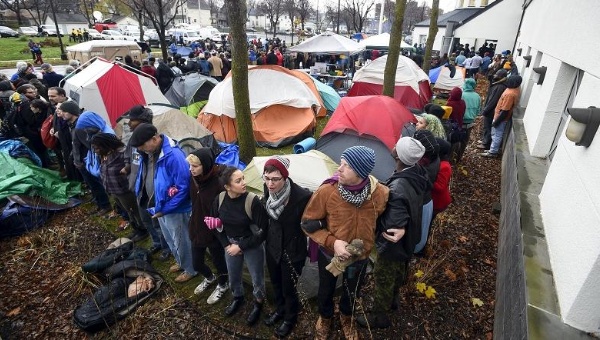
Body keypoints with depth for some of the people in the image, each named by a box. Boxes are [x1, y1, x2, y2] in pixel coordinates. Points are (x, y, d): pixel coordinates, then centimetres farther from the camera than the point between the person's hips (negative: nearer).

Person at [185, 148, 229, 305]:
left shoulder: (219, 181, -28)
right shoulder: (193, 177, -8)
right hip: (196, 228, 6)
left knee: (218, 261, 18)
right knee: (196, 263, 22)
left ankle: (222, 285, 48)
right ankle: (210, 278, 55)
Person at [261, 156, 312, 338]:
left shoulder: (301, 196, -31)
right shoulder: (268, 190, -14)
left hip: (293, 249, -5)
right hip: (272, 245, 5)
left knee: (289, 287, 15)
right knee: (275, 282, 25)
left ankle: (290, 318, 44)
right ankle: (280, 309, 54)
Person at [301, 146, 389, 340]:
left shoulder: (380, 193, -24)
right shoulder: (326, 192, -29)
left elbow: (383, 219, 0)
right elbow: (308, 223, -16)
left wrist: (369, 241, -5)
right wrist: (332, 242, -26)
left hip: (361, 257, 1)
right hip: (330, 254, -1)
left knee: (352, 291, 28)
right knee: (326, 291, 25)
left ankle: (346, 317, 61)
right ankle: (325, 317, 58)